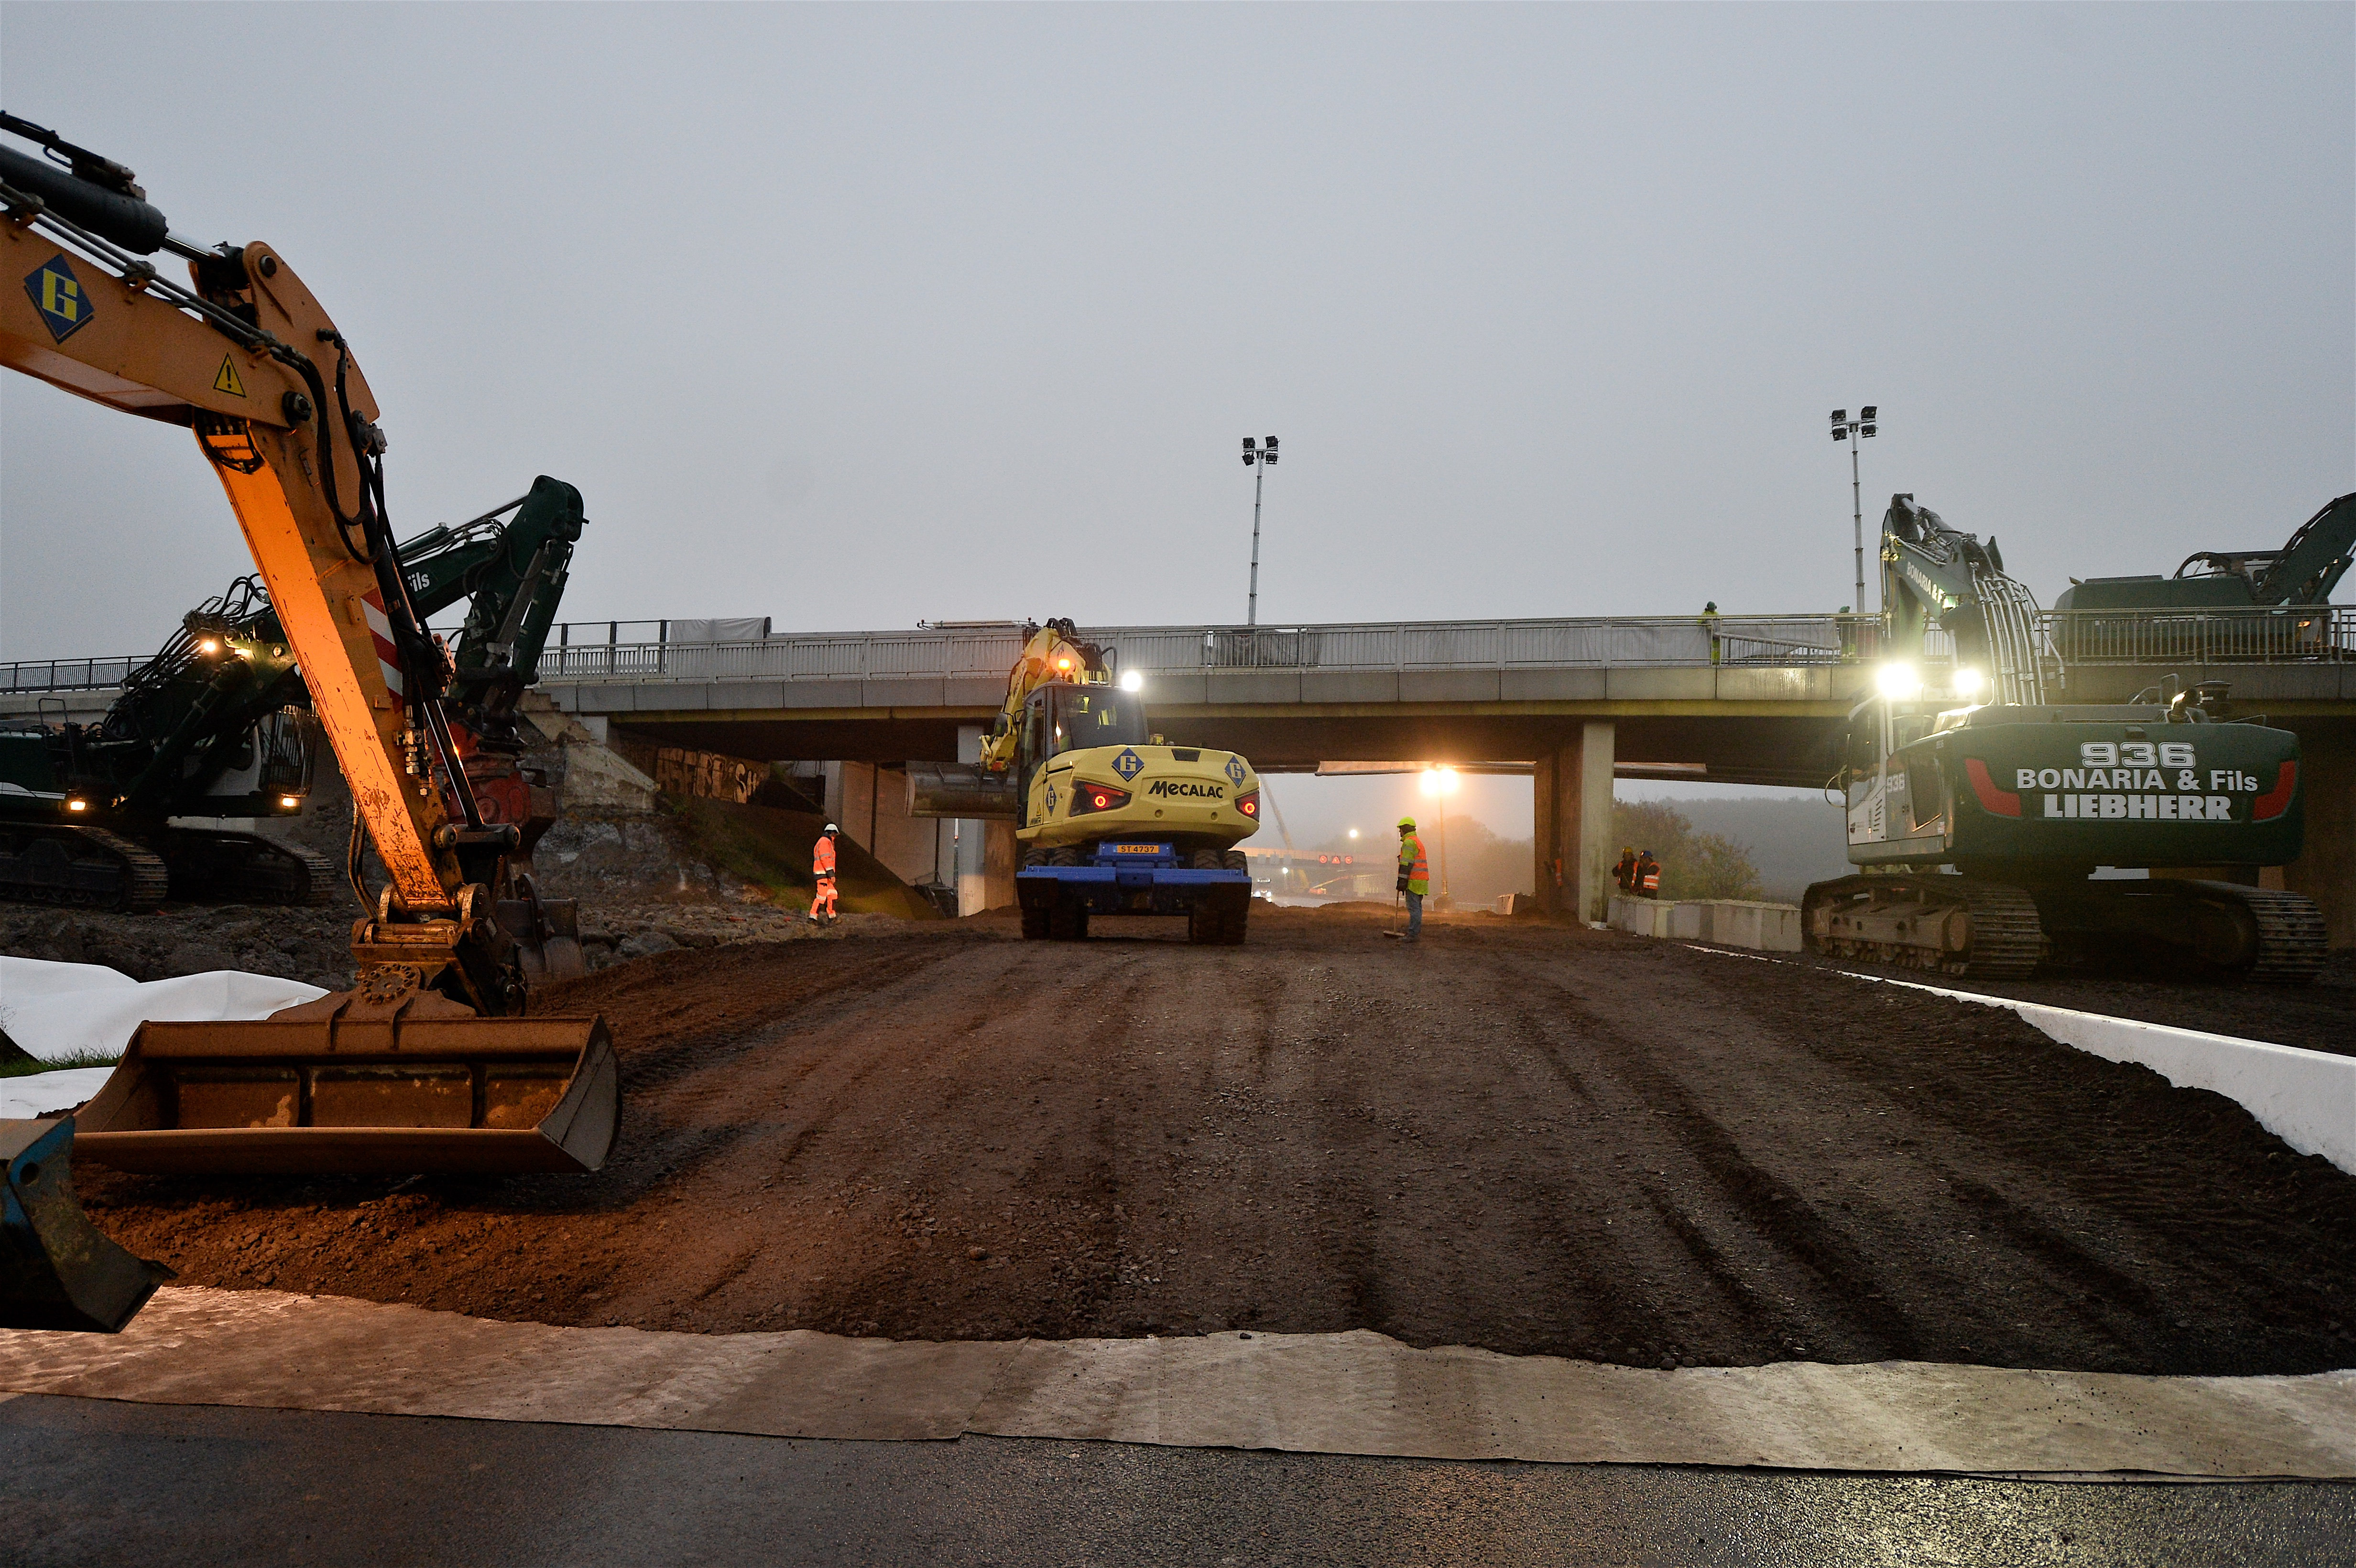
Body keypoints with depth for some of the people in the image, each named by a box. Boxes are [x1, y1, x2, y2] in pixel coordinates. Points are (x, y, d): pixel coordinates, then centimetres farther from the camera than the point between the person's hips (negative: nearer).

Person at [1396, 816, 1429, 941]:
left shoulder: (1409, 842, -9)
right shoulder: (1418, 841, 24)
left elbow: (1407, 864, -17)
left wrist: (1403, 881, -19)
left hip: (1414, 881, -10)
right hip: (1422, 880, 10)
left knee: (1414, 908, -11)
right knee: (1417, 907, 11)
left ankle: (1413, 935, -13)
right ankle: (1417, 933, 12)